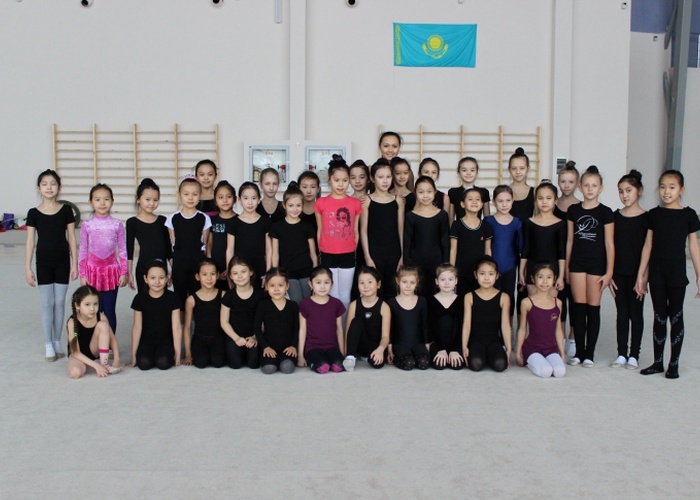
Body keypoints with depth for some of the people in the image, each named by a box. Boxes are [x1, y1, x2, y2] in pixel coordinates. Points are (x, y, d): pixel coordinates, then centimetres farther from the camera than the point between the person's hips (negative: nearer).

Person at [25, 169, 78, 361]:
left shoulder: (66, 210, -2)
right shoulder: (34, 213, -3)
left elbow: (71, 239, 1)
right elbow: (30, 242, -1)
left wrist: (75, 264, -2)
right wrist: (27, 268, -4)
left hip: (62, 262, 0)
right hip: (43, 262, 0)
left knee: (60, 302, 7)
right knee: (47, 304, 5)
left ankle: (58, 341, 20)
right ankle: (48, 345, 13)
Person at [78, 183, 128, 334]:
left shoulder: (117, 224, 0)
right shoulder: (87, 225, -1)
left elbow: (123, 250, 3)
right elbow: (82, 252, 3)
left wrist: (124, 273, -1)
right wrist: (83, 275, 0)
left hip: (111, 271, 0)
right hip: (93, 270, 0)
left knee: (110, 311, 5)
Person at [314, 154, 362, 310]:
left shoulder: (355, 203, 1)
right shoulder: (321, 203, -1)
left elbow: (356, 232, 7)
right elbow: (319, 231, 5)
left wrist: (352, 251, 6)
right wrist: (320, 254, 5)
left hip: (348, 256, 1)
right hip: (328, 256, -1)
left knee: (345, 297, 8)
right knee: (333, 296, 5)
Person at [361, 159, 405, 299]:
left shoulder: (398, 200, 5)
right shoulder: (367, 200, -1)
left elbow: (401, 229, 7)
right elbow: (363, 231, -2)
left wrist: (403, 255, 4)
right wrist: (367, 257, -8)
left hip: (394, 253, 2)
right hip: (374, 252, -2)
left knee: (392, 292, 6)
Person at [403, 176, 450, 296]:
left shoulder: (442, 215, 2)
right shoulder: (410, 216, 0)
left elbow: (445, 242, 4)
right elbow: (406, 243, 2)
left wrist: (445, 264, 1)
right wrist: (407, 264, -2)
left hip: (436, 262, 1)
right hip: (416, 262, 0)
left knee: (434, 294, 2)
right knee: (418, 295, 1)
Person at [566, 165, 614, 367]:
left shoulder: (605, 212, -3)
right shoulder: (573, 210, 5)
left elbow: (609, 244, -4)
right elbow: (570, 240, 10)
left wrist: (609, 271, -7)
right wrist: (566, 266, 8)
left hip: (597, 264, -2)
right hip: (577, 263, 3)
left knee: (593, 309, 4)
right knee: (579, 308, 5)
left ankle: (589, 353, 12)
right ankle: (579, 352, 13)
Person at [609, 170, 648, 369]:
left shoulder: (645, 218, -5)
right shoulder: (615, 217, 4)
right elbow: (610, 247, 5)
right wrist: (609, 274, 1)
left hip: (636, 274, -3)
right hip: (618, 274, 3)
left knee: (636, 314, 6)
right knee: (622, 314, 9)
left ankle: (634, 355, 16)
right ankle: (621, 354, 17)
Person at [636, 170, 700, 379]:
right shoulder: (654, 214, 4)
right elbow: (648, 245, 6)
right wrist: (641, 275, 5)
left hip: (677, 273, -2)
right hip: (656, 273, 2)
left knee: (675, 317, 5)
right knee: (659, 317, 9)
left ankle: (674, 364, 15)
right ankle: (657, 362, 18)